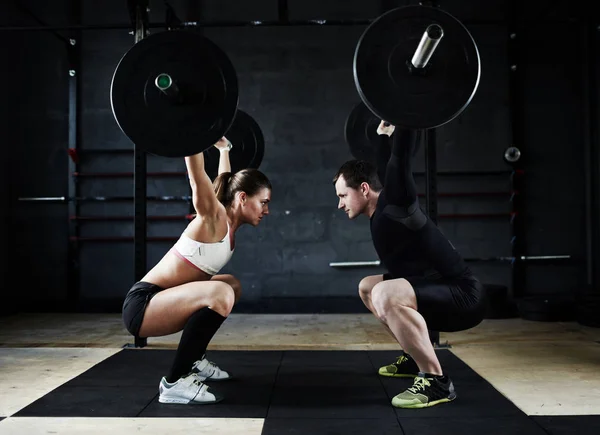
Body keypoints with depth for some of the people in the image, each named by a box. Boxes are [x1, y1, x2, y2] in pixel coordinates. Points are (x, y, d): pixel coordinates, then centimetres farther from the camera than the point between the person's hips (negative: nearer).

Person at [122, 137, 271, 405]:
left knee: (232, 286, 27)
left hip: (160, 302, 10)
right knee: (221, 294, -35)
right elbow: (197, 175, -28)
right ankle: (175, 382, -21)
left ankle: (194, 361, 26)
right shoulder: (214, 218, -16)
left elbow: (224, 181, 26)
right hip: (143, 304, -10)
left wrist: (224, 148, 37)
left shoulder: (228, 222, 8)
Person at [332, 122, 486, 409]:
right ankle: (416, 358, 23)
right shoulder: (382, 211, 8)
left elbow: (400, 160, -27)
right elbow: (385, 165, 23)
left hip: (463, 296, -10)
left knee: (386, 294, -35)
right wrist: (383, 132, 35)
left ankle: (436, 381, -20)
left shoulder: (394, 204, -16)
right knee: (367, 287, 22)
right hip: (441, 293, 10)